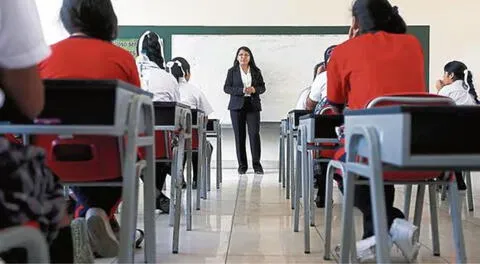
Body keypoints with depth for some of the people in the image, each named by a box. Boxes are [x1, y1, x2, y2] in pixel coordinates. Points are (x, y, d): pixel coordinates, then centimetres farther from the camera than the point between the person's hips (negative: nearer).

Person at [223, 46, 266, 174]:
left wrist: (254, 89, -10)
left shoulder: (256, 71, 12)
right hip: (237, 106, 0)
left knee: (254, 134, -9)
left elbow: (262, 87, 12)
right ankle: (242, 165, 8)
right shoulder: (232, 71, 7)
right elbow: (226, 88, 0)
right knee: (239, 136, 1)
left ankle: (256, 164, -2)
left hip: (253, 106, 1)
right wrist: (241, 90, -14)